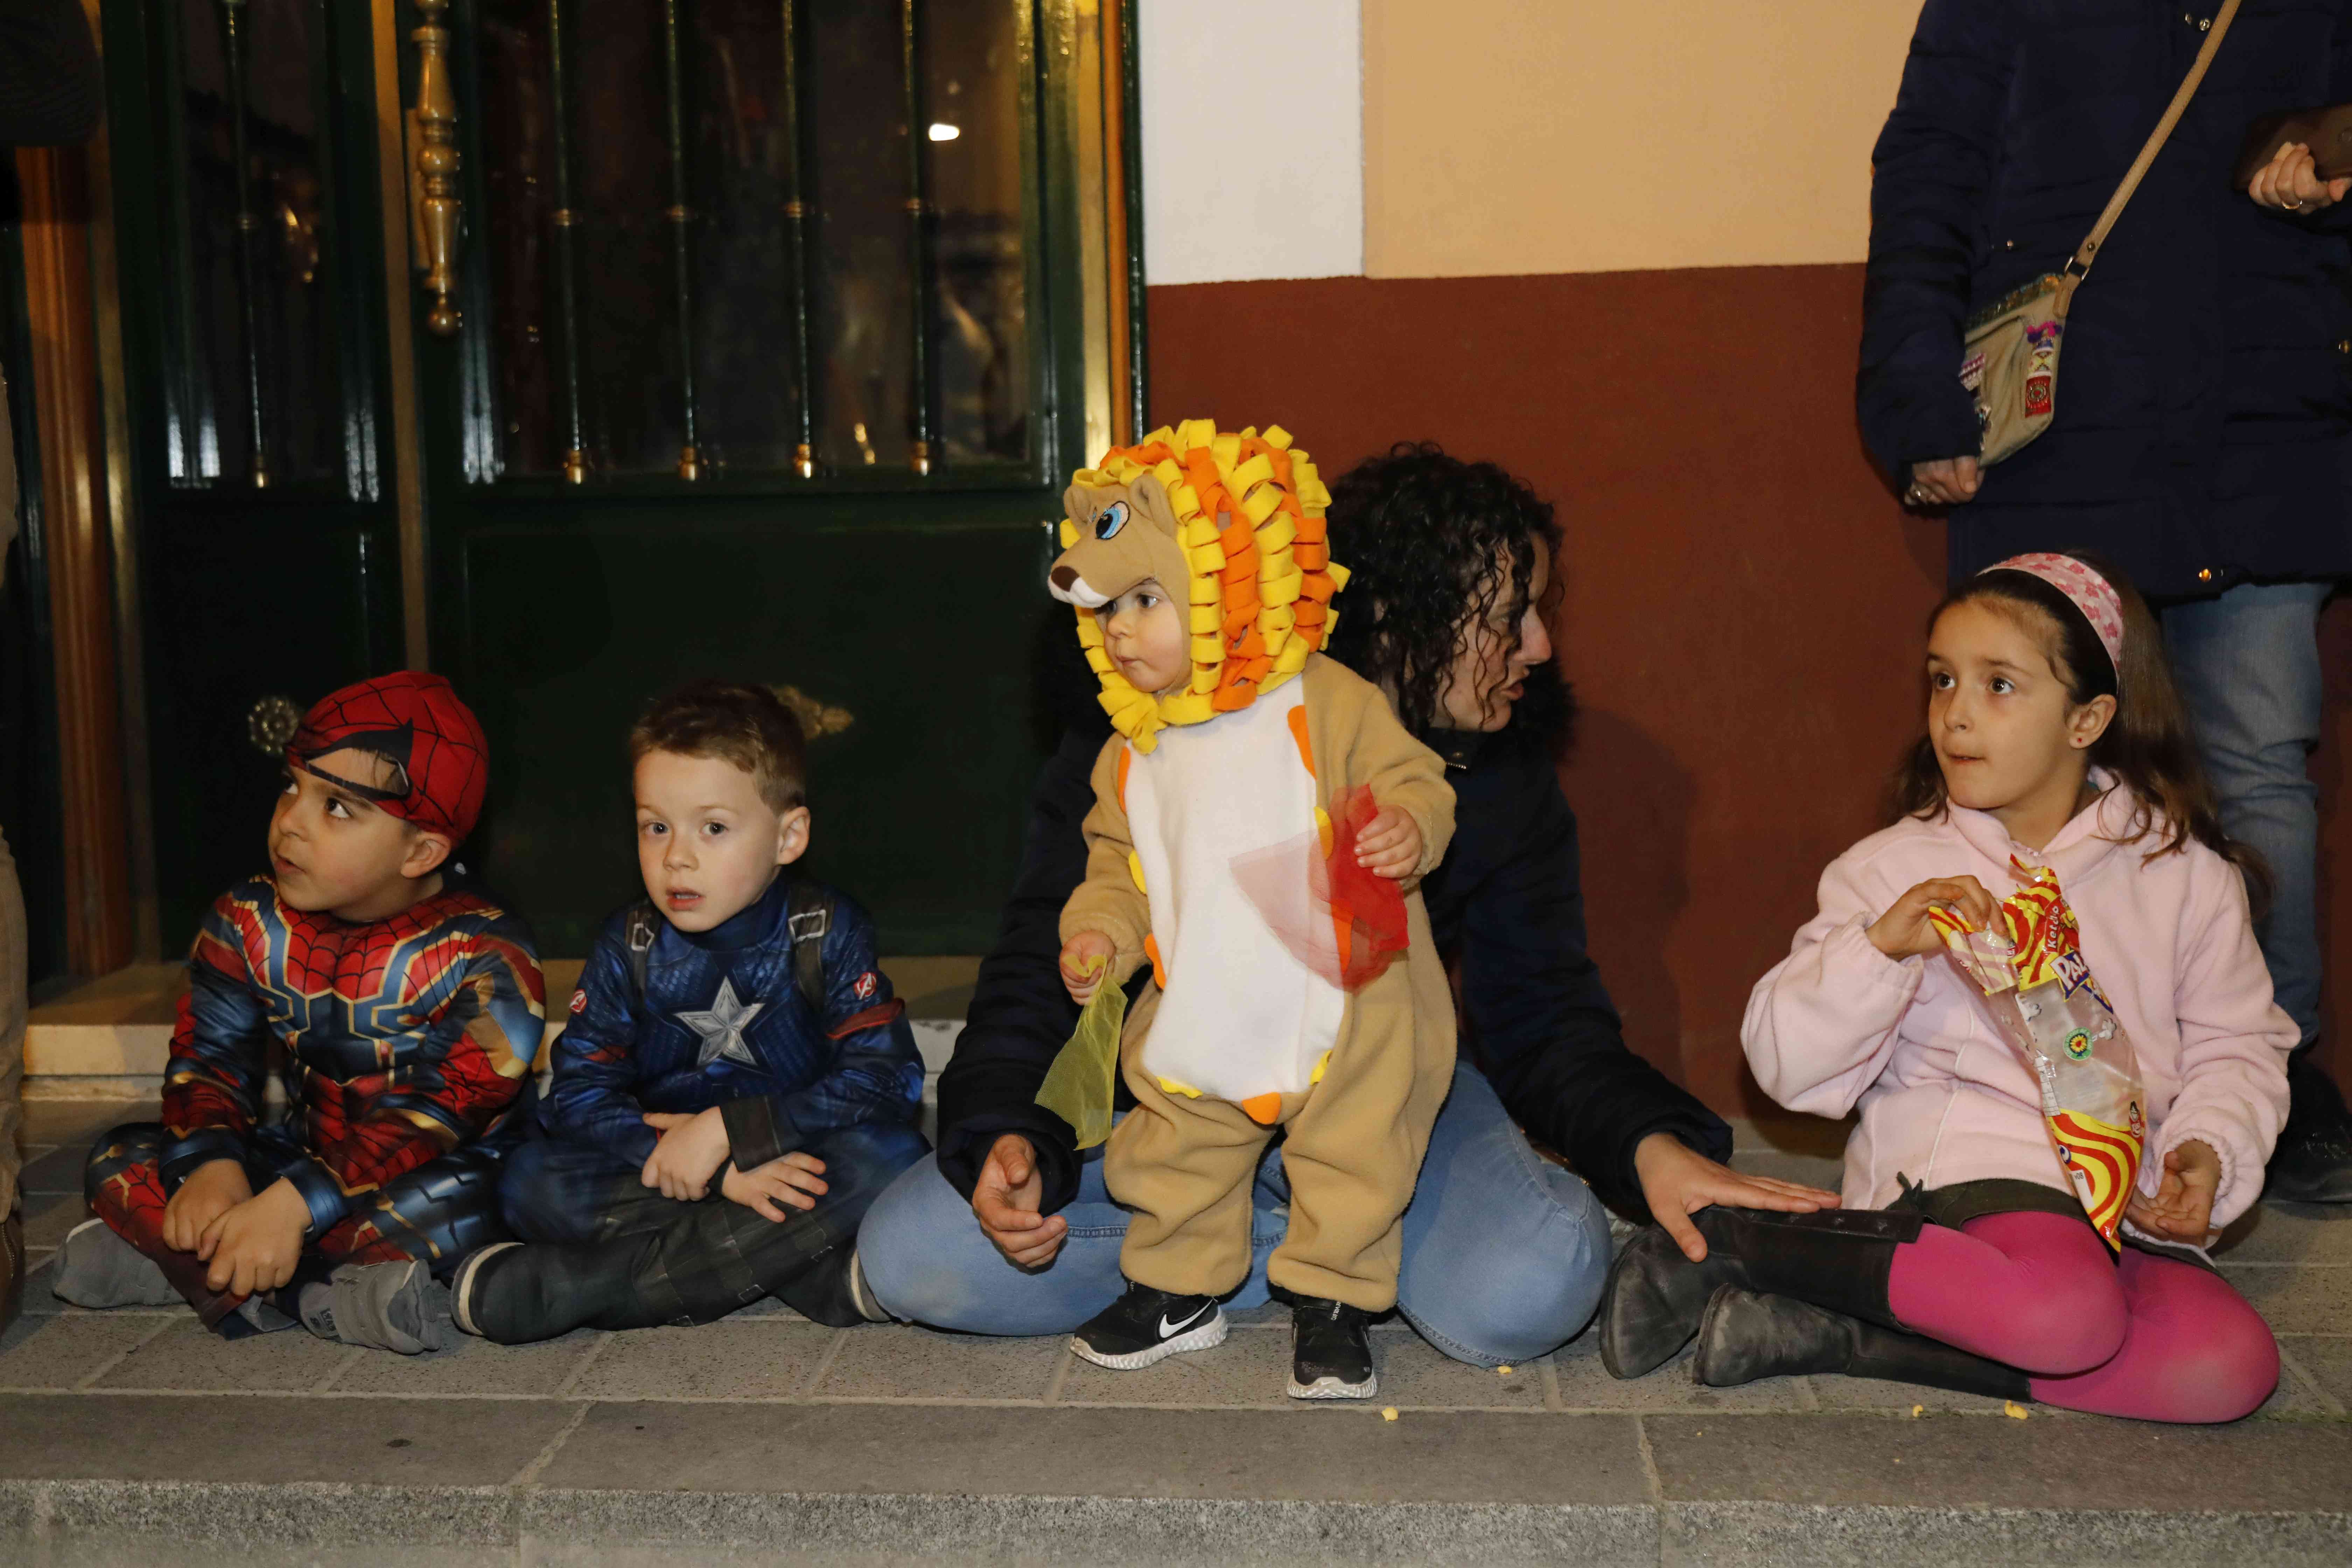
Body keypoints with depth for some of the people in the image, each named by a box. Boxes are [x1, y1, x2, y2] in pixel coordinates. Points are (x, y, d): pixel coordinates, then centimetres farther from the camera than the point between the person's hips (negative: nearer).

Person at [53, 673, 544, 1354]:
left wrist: (294, 1204, -34)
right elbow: (207, 1056, -2)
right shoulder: (249, 921, 0)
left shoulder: (485, 956, -18)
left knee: (446, 1205, -37)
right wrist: (210, 1165, -23)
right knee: (120, 1160, -9)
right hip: (307, 1158, 5)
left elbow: (441, 1110, -25)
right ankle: (318, 1294, -25)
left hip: (427, 1173, -5)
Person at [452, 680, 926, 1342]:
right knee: (531, 1180, -22)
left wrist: (728, 1130, -21)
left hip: (802, 1169, -1)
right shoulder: (629, 946, 0)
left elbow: (886, 1079, -14)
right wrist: (723, 1172, -24)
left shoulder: (829, 932, -5)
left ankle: (572, 1285, -29)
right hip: (664, 1176, 2)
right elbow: (577, 1093, -9)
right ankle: (817, 1276, -31)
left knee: (889, 1157, -33)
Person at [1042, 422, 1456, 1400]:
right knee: (1179, 1154, 15)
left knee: (1351, 1160, 6)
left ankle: (1331, 1301, 25)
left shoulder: (1329, 705, -12)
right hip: (1198, 1018, 5)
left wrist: (1410, 830, -30)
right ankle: (1178, 1290, 36)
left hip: (1341, 1008, -4)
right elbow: (1117, 867, 13)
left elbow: (1415, 782, -9)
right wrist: (1100, 932, -4)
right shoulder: (1132, 751, 4)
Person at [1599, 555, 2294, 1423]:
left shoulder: (2186, 872, 8)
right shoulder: (1893, 868, 3)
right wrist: (1880, 947, -19)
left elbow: (2238, 1043, 14)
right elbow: (1790, 1066, -3)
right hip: (1959, 1157, -4)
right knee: (2068, 1310, -35)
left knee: (2232, 1363, -25)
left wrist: (2210, 1151, -5)